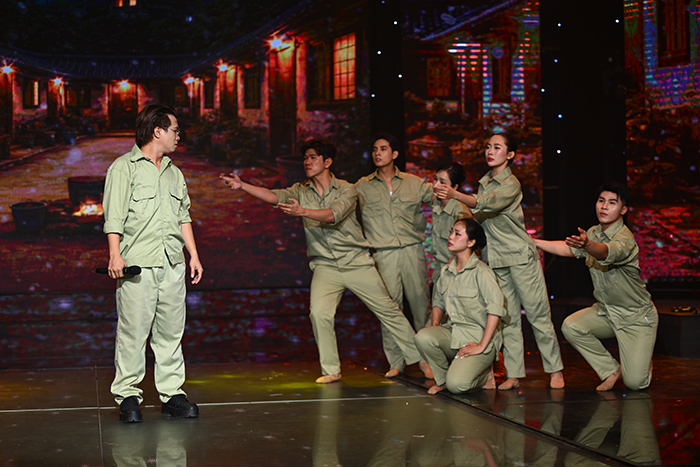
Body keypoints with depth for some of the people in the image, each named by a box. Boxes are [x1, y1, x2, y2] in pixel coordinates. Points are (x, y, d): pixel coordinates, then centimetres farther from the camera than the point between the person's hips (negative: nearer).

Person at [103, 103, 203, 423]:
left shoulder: (174, 173, 21)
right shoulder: (124, 167, 1)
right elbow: (114, 216, -5)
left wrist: (194, 254, 17)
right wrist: (115, 255, -15)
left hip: (173, 265, 6)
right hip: (137, 264, -6)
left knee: (171, 331, 6)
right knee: (133, 332, -6)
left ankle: (172, 394, 11)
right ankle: (128, 396, 2)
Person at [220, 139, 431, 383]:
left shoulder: (347, 190, -5)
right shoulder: (300, 191, 6)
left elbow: (334, 215, -24)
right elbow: (275, 196, -11)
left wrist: (302, 212, -40)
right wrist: (242, 186, -25)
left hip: (357, 262, -2)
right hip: (325, 265, 2)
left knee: (388, 310, 3)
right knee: (319, 313, -18)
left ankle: (418, 357, 18)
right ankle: (331, 370, -4)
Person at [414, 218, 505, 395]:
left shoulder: (481, 271, -12)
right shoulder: (446, 271, 9)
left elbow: (496, 309, -19)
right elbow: (438, 301, 23)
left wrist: (482, 346, -21)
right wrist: (434, 327, 3)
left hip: (477, 336, -6)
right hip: (452, 334, 6)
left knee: (457, 384, -27)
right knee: (422, 337, -26)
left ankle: (483, 374, 9)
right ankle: (442, 378, 2)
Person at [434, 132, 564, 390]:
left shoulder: (511, 184, -9)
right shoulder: (484, 182, 14)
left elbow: (487, 203, -28)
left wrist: (456, 195, -41)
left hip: (520, 255, -7)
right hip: (495, 258, 7)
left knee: (537, 314, -3)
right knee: (508, 318, 5)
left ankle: (555, 370, 4)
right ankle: (513, 375, 6)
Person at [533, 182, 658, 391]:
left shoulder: (625, 239, -24)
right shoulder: (593, 233, 3)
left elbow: (607, 252, -46)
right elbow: (570, 249, 20)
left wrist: (587, 244, -67)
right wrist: (534, 242, 18)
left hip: (637, 317, -7)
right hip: (606, 311, 7)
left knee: (635, 383, -16)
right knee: (570, 326, -22)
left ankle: (644, 362, 23)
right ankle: (611, 369, -1)